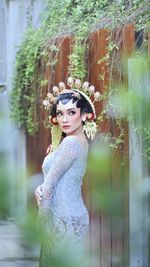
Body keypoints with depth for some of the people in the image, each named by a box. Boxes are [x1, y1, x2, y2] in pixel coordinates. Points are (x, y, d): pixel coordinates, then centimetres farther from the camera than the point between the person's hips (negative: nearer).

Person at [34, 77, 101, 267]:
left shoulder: (71, 142, -17)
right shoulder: (81, 140, 12)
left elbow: (49, 186, -14)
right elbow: (56, 179, 16)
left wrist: (42, 220, -5)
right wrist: (40, 189, -4)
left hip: (64, 219, -9)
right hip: (74, 215, 9)